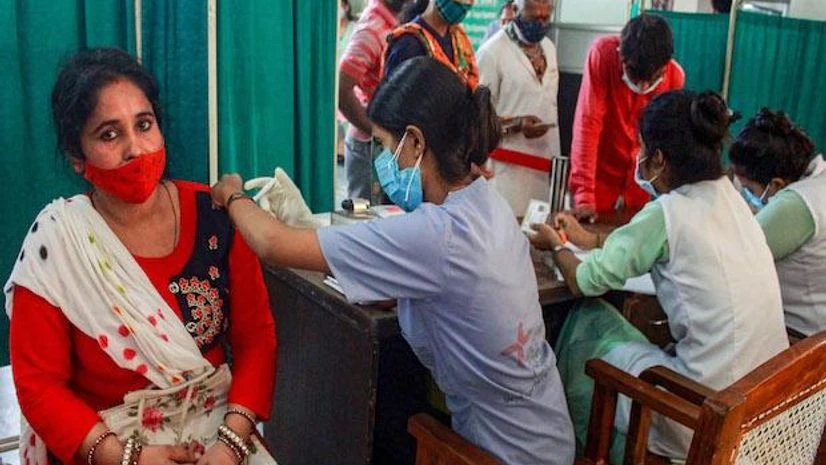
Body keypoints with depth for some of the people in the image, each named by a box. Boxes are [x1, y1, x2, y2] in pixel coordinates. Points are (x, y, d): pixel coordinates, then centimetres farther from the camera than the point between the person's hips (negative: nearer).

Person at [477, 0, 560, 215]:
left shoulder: (549, 48, 12)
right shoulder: (493, 51, -10)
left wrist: (556, 156, 15)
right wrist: (516, 125, -23)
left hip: (546, 163, 6)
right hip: (509, 166, -6)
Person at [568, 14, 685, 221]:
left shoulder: (675, 76, -13)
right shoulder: (603, 53, -21)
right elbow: (588, 124, -24)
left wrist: (634, 196, -8)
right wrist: (584, 194, -29)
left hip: (638, 181, 2)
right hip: (599, 177, -2)